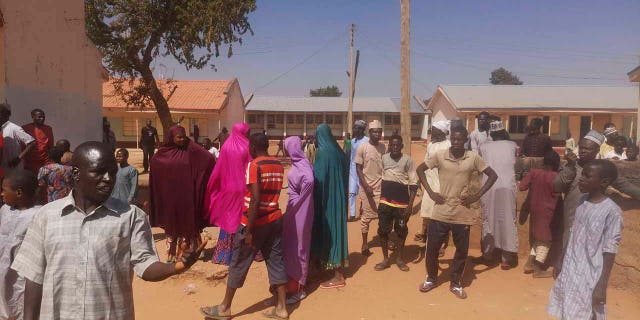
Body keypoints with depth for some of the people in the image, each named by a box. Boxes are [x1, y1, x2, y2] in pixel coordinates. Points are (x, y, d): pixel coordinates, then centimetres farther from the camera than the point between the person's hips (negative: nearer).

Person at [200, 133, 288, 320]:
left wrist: (248, 231, -19)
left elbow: (255, 200, -22)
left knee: (239, 265, 6)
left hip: (256, 221, -6)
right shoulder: (278, 165, 6)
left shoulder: (254, 165, -15)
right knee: (276, 262, 11)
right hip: (275, 219, 7)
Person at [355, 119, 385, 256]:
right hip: (367, 187, -3)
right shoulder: (362, 148, -8)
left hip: (382, 186, 4)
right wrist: (366, 186, -15)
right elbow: (358, 168, -7)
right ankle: (365, 244, 16)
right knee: (366, 217, 4)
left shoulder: (383, 147, 6)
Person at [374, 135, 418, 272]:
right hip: (385, 201, 2)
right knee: (383, 230, 5)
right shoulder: (384, 158, 2)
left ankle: (399, 258, 25)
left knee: (401, 231, 9)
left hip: (402, 202, -2)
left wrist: (410, 204, -12)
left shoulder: (407, 160, -8)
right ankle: (385, 259, 18)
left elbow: (413, 183, -6)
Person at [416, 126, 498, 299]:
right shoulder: (440, 156, -4)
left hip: (462, 214, 0)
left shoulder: (473, 158, -4)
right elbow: (420, 169, 7)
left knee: (462, 251, 10)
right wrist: (430, 192, -2)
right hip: (440, 212, 0)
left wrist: (477, 196, -6)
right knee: (432, 248, 8)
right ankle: (431, 278, 31)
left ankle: (456, 283, 30)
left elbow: (493, 175, 3)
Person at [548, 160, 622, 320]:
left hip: (590, 278, -6)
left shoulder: (612, 211, -18)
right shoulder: (583, 201, 2)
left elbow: (609, 252, -16)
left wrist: (602, 285, -16)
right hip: (570, 272, 6)